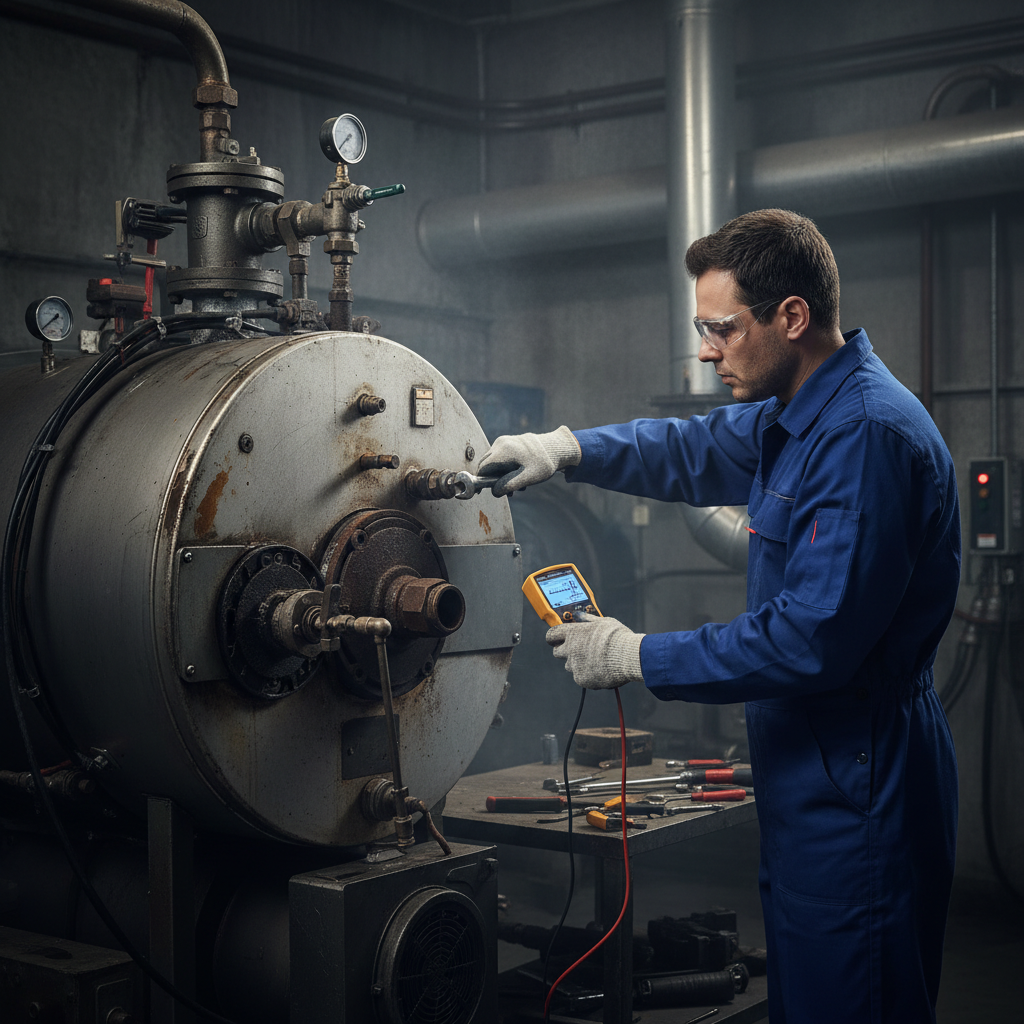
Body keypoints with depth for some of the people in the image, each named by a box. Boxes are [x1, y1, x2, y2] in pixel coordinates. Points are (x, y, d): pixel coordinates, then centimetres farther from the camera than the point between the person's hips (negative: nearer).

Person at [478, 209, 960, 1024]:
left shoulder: (868, 435, -22)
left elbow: (814, 641, -27)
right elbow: (697, 451, 27)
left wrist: (639, 657, -17)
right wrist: (568, 448, 10)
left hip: (856, 794, -10)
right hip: (812, 780, 10)